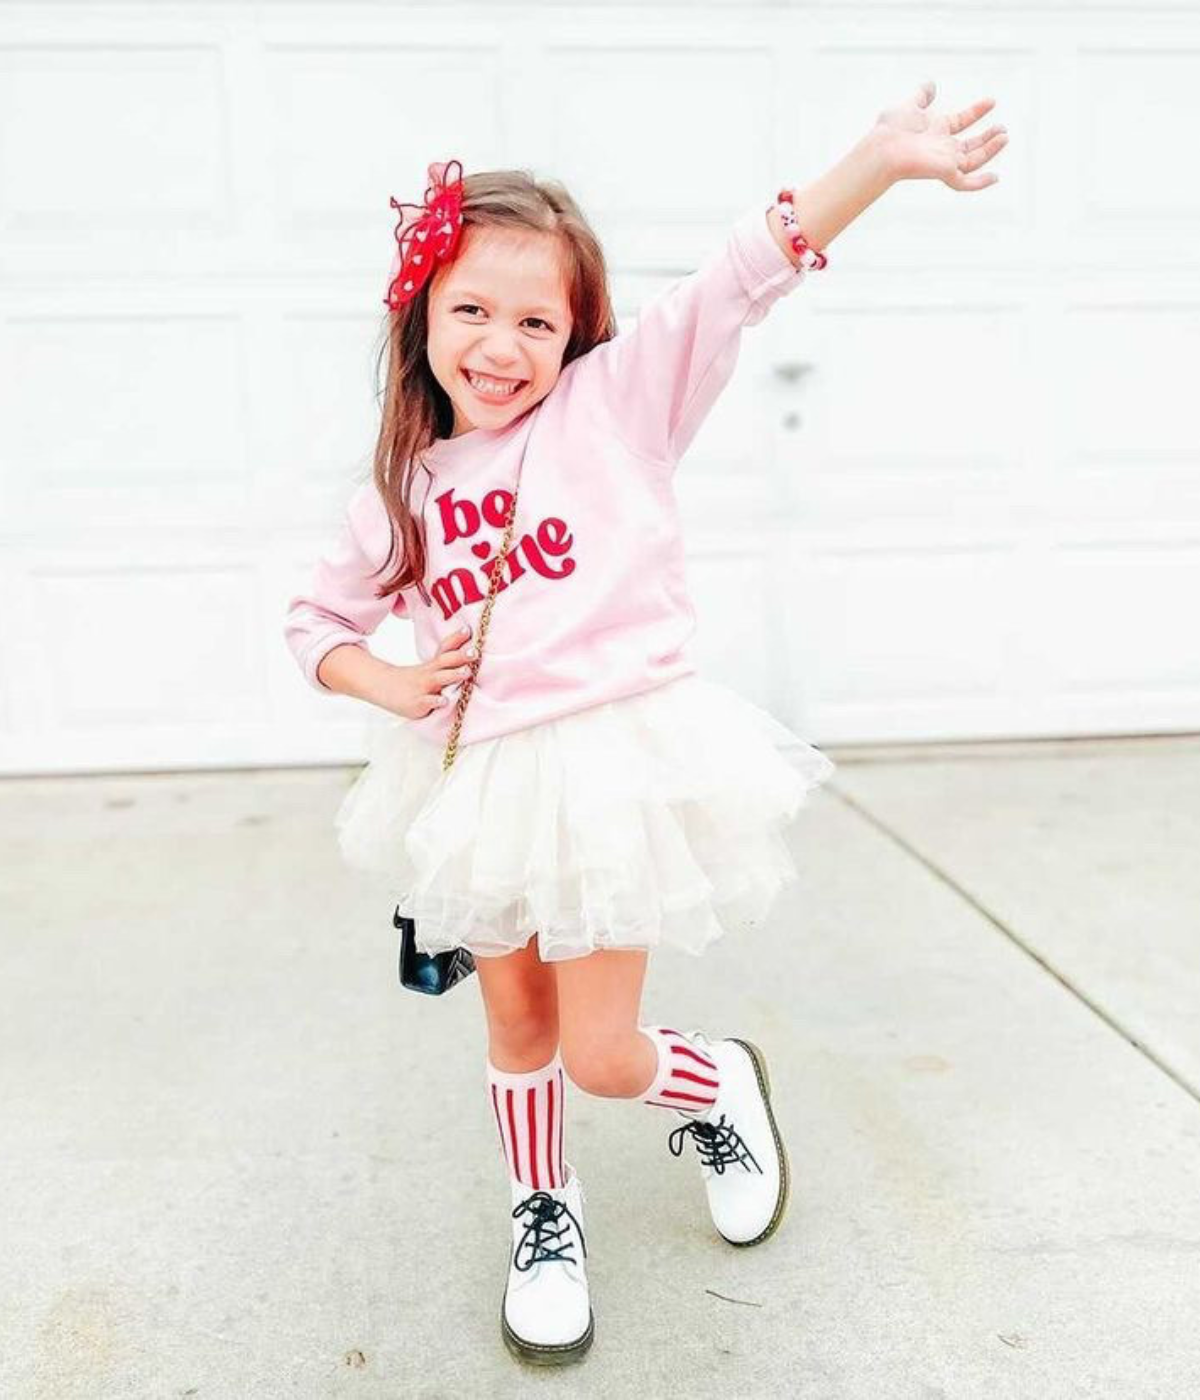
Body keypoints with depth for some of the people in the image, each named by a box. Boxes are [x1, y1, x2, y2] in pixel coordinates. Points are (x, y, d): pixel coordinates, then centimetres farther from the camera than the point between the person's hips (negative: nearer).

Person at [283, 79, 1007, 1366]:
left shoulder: (615, 400, -4)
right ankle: (543, 1214, 45)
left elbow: (741, 279, -15)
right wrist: (385, 684, -2)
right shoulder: (400, 490, 6)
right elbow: (317, 618, 17)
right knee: (517, 1022, 18)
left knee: (600, 1054, 2)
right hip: (477, 777, 5)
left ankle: (720, 1083, 37)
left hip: (616, 759, -4)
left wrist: (881, 160, -25)